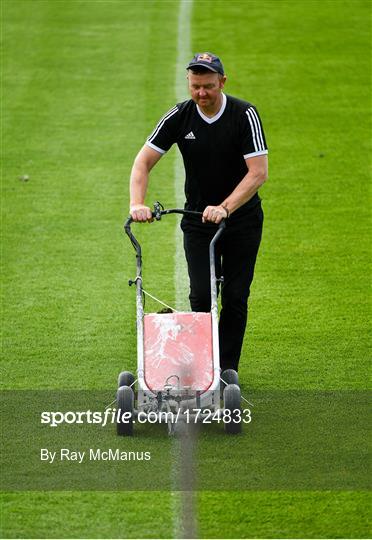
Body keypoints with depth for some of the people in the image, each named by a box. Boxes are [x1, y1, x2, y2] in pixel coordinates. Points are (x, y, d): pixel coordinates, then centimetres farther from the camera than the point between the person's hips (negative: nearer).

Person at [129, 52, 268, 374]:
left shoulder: (245, 115, -16)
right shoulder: (179, 117, -8)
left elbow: (258, 172, -21)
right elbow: (143, 162, -6)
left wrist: (224, 208, -31)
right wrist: (137, 203, -23)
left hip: (242, 219, -1)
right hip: (197, 221, 1)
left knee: (235, 298, 1)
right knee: (201, 296, -8)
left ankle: (227, 368, 13)